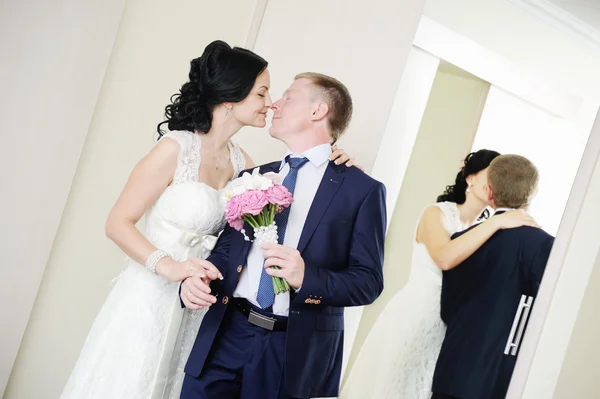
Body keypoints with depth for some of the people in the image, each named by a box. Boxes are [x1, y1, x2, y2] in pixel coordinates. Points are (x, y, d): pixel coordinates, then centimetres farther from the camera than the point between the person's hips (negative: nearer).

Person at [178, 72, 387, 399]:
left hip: (297, 350, -4)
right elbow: (226, 249, 16)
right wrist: (195, 278, -5)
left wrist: (306, 277, -21)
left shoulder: (362, 190, -1)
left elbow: (368, 281, -5)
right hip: (227, 335, 4)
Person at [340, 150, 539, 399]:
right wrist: (497, 222, -24)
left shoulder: (486, 231, 6)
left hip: (445, 330, 5)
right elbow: (444, 258, -27)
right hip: (410, 319, -4)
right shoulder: (436, 213, -6)